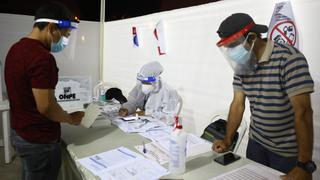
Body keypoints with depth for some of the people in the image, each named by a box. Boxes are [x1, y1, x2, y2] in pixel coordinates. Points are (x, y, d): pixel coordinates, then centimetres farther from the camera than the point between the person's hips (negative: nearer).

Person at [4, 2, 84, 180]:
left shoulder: (16, 48, 5)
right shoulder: (42, 57, -25)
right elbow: (46, 107, -26)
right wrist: (71, 118, -8)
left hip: (19, 131, 9)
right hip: (38, 139, -9)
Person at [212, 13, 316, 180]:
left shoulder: (289, 58, -21)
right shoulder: (242, 66, -2)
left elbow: (303, 112, -24)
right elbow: (238, 104, 2)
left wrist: (304, 165, -24)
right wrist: (227, 140, -6)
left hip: (288, 151, -5)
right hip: (256, 143, 6)